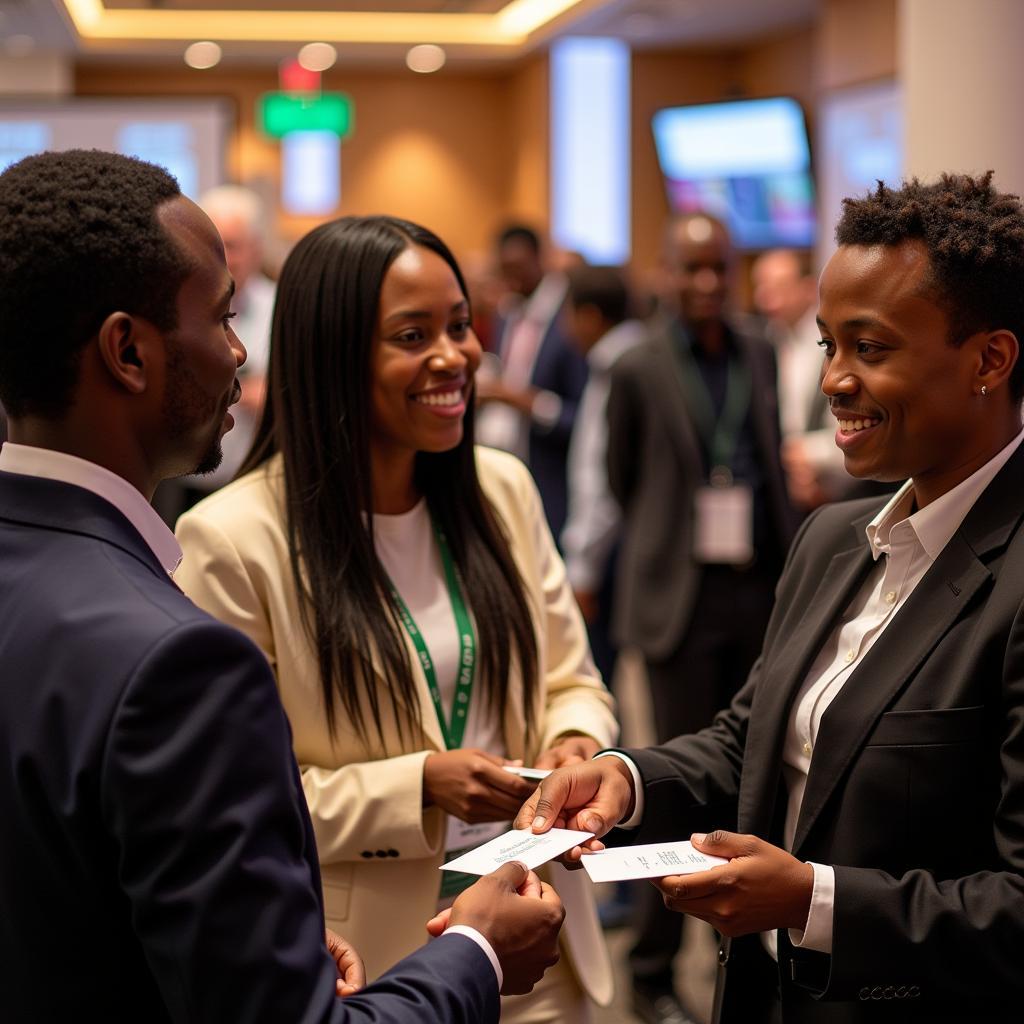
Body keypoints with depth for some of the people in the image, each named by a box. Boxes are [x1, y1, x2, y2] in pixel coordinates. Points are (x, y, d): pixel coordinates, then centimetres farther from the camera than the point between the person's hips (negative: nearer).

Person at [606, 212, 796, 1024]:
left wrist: (787, 562, 10)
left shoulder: (760, 357, 9)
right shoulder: (640, 370, -3)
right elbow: (623, 478, 7)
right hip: (683, 593, -4)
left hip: (759, 588, 4)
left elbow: (772, 461, 16)